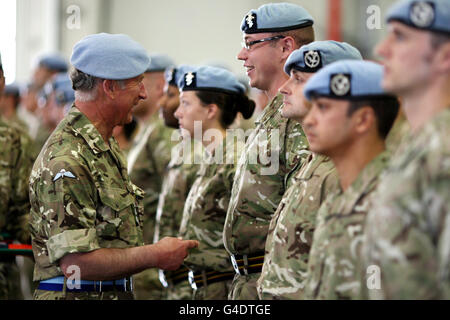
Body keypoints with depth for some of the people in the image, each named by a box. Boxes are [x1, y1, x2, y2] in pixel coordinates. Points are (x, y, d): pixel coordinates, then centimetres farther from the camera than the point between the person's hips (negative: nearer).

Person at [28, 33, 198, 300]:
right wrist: (154, 256, -16)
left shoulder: (108, 147, 14)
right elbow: (74, 262, -25)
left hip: (117, 293, 9)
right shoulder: (67, 161, -19)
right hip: (77, 294, -9)